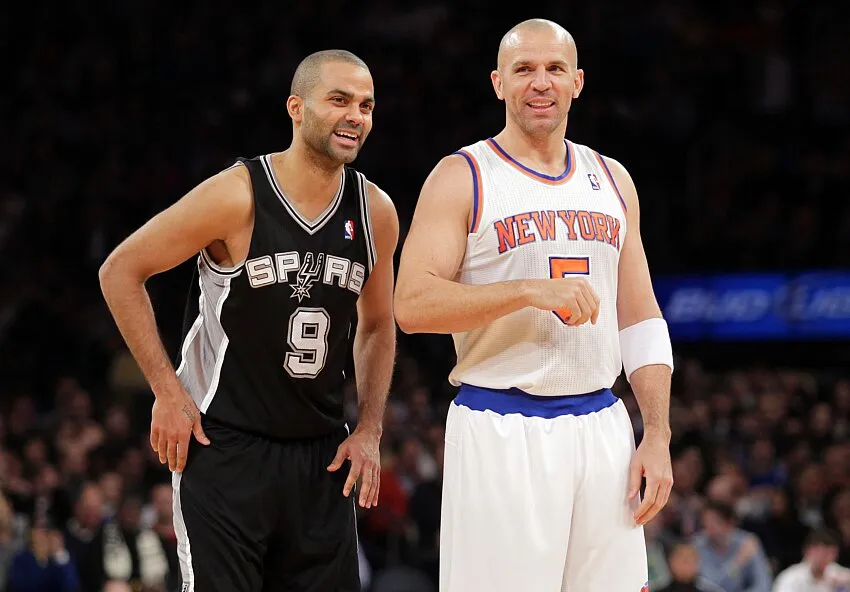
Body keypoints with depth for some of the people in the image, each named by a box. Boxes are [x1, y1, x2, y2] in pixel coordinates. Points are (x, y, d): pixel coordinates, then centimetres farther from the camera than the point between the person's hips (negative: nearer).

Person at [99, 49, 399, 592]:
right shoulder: (237, 196, -14)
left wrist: (369, 430, 7)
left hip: (322, 455, 5)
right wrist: (168, 391, -11)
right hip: (223, 446, -5)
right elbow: (121, 272, -7)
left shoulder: (375, 212, 2)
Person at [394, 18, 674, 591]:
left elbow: (642, 322, 15)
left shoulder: (612, 180, 14)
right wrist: (529, 291, -21)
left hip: (601, 428, 5)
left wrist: (658, 436, 6)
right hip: (501, 433, -5)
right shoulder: (462, 177, -1)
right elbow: (413, 306, -12)